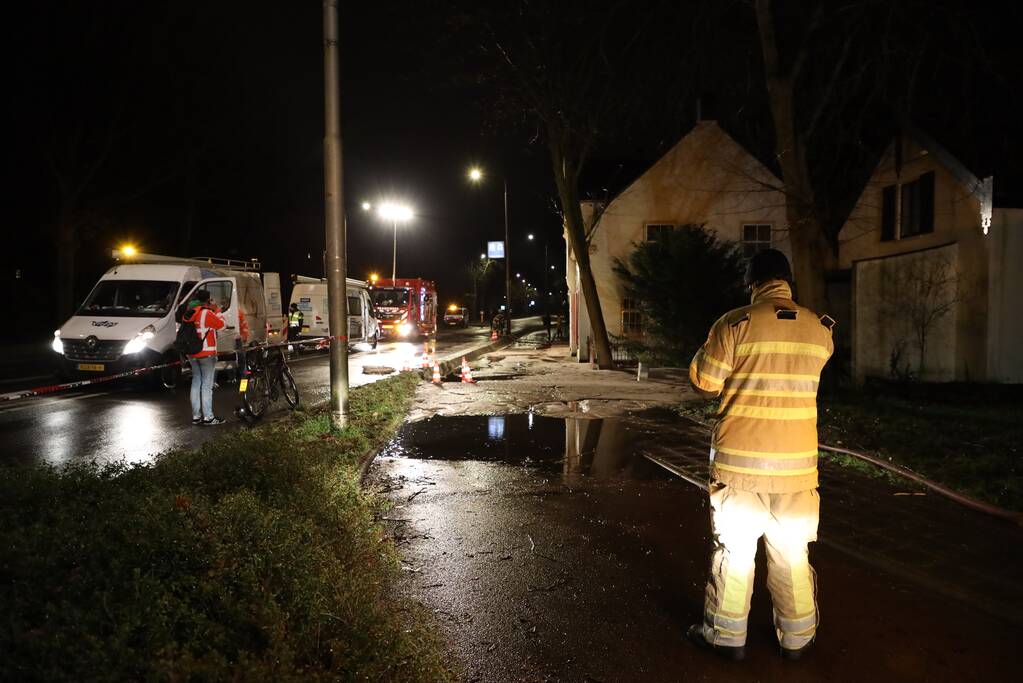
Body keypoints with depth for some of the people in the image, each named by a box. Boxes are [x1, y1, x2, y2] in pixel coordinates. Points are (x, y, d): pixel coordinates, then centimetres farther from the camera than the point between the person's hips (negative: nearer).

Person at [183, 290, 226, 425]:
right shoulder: (207, 313, -13)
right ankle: (208, 417, -5)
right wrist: (217, 311, 6)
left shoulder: (188, 314, 8)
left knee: (196, 383, 12)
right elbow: (221, 325, -5)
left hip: (192, 354, 7)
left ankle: (196, 416, 14)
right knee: (207, 385, -5)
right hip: (207, 353, -7)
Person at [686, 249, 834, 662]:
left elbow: (703, 381, -6)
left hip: (740, 461, -3)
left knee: (734, 548, 10)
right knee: (792, 551, 16)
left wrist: (709, 347, 12)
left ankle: (727, 635, 22)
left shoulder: (736, 324, -11)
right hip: (797, 462, 3)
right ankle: (797, 638, 29)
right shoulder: (818, 329, 2)